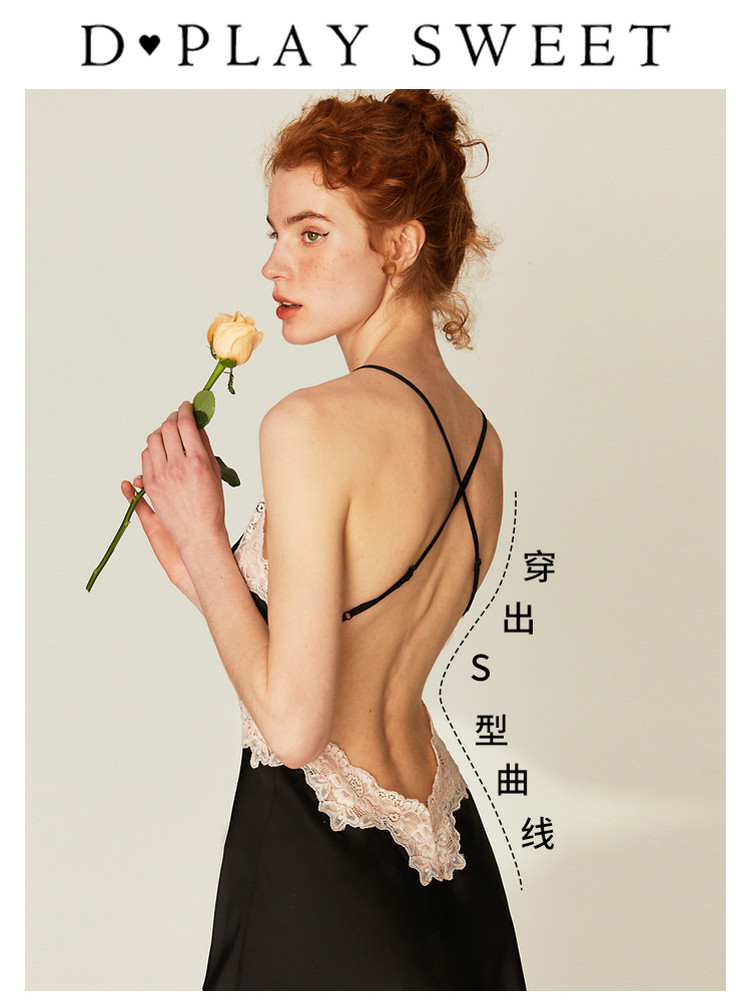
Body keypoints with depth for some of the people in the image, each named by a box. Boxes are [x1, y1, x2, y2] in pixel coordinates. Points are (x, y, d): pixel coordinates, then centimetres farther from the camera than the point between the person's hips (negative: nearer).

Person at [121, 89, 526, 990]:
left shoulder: (313, 424, -21)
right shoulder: (481, 442, 3)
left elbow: (294, 724, -21)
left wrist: (202, 534, -12)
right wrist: (202, 569, 8)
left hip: (323, 874, -7)